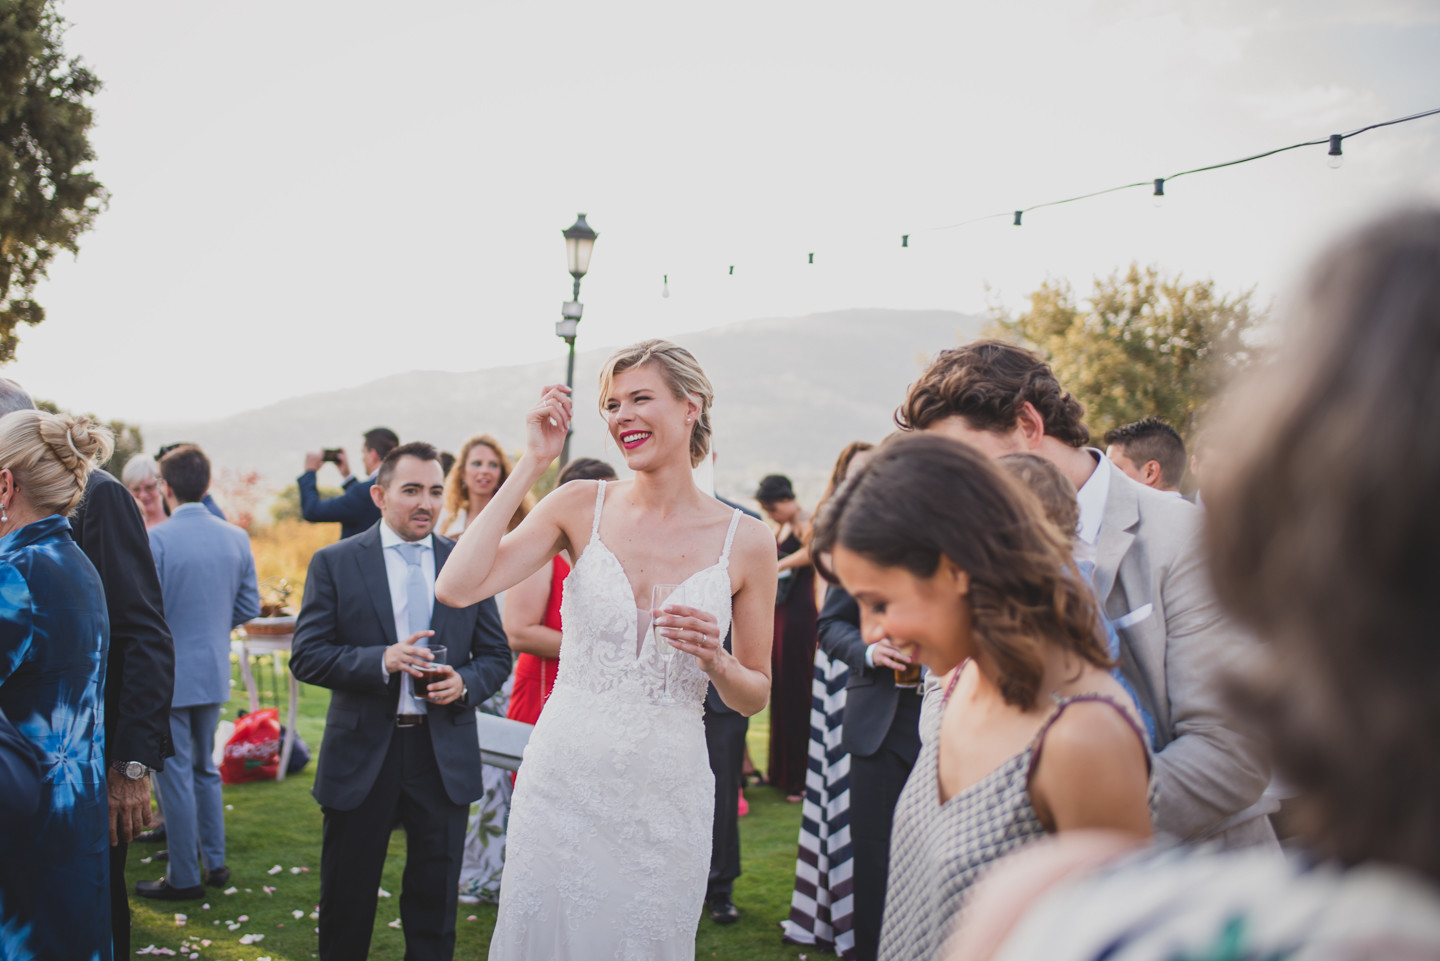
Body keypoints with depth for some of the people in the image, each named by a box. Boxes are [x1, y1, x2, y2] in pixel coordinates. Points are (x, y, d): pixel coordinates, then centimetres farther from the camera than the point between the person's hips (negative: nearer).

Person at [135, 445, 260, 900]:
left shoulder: (155, 540, -17)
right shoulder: (236, 538, 0)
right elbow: (249, 605, 5)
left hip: (169, 675, -5)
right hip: (215, 673, 6)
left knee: (175, 774, 5)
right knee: (205, 767, 20)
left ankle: (184, 877, 13)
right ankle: (215, 862, 25)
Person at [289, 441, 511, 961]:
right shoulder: (334, 563, -1)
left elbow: (496, 655, 8)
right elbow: (306, 656, -7)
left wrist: (464, 682, -13)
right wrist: (381, 660, -22)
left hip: (445, 757, 2)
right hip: (361, 757, -1)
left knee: (435, 904, 11)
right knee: (346, 900, 12)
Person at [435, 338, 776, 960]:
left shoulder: (747, 541, -4)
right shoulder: (582, 505, -3)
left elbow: (754, 696, 6)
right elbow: (457, 588, -15)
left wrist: (714, 659, -17)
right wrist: (533, 462, -13)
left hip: (666, 793, 0)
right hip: (564, 775, 0)